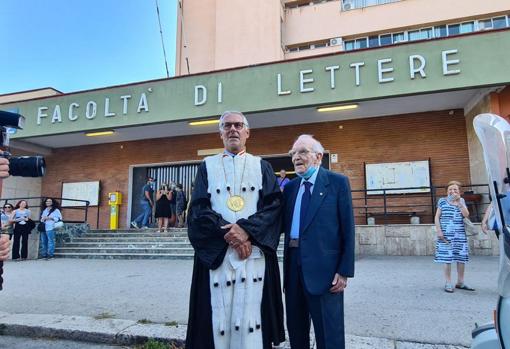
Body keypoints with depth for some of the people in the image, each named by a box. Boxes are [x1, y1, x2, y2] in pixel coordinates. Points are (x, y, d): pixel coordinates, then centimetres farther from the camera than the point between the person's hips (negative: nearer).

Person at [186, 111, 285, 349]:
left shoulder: (262, 166, 13)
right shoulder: (207, 166, 12)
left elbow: (274, 204, 0)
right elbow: (199, 208, 1)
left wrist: (246, 229, -15)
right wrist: (228, 234, -12)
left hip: (255, 253, 0)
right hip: (216, 253, 0)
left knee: (251, 315, -1)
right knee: (218, 315, 1)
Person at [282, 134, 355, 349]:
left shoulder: (337, 182, -3)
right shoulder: (290, 187, 12)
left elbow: (348, 229, -6)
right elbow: (284, 225, 11)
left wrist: (344, 271, -10)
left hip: (324, 267, -5)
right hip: (294, 264, 5)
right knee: (295, 329, 18)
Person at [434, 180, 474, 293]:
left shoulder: (461, 201, 11)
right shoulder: (442, 201, 3)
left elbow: (466, 215, -3)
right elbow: (437, 217, 1)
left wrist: (459, 201, -10)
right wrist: (439, 231, -9)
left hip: (460, 234, 4)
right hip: (446, 234, -3)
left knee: (462, 258, 6)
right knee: (447, 258, -4)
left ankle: (460, 282, 19)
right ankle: (448, 283, 2)